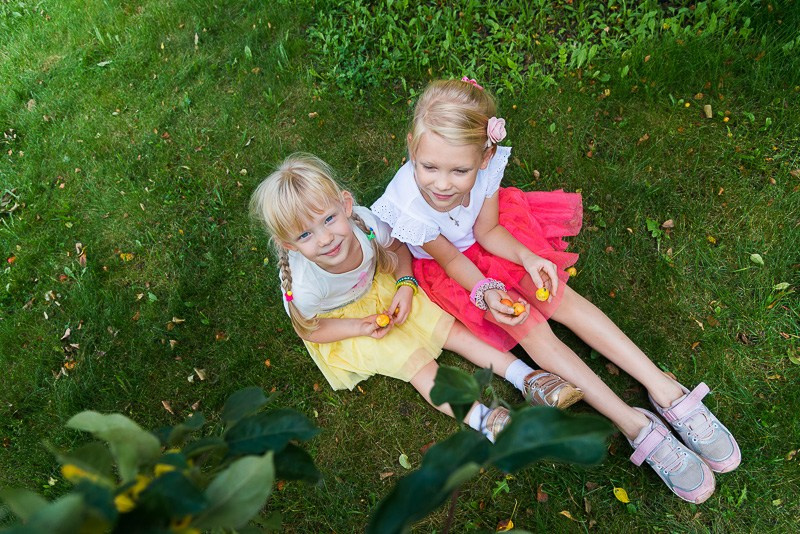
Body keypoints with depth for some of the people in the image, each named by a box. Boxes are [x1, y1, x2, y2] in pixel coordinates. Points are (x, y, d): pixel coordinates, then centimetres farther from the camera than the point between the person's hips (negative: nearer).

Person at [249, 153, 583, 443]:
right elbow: (308, 329, -15)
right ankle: (480, 419, -5)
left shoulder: (364, 222, -30)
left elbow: (397, 247, -7)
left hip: (382, 287, 3)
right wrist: (359, 328, -24)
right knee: (416, 363, -13)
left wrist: (405, 285, -21)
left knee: (452, 329, -2)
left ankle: (527, 379, 2)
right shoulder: (303, 286, -37)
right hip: (340, 324, -3)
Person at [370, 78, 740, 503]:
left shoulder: (486, 163, -30)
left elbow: (487, 231, -13)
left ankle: (666, 392, -3)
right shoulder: (409, 206, -37)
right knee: (530, 328, -14)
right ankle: (635, 426, -9)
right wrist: (485, 292, -35)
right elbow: (450, 260, -19)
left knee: (558, 297, -12)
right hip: (442, 261, -2)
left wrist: (526, 257, -29)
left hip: (481, 237, 3)